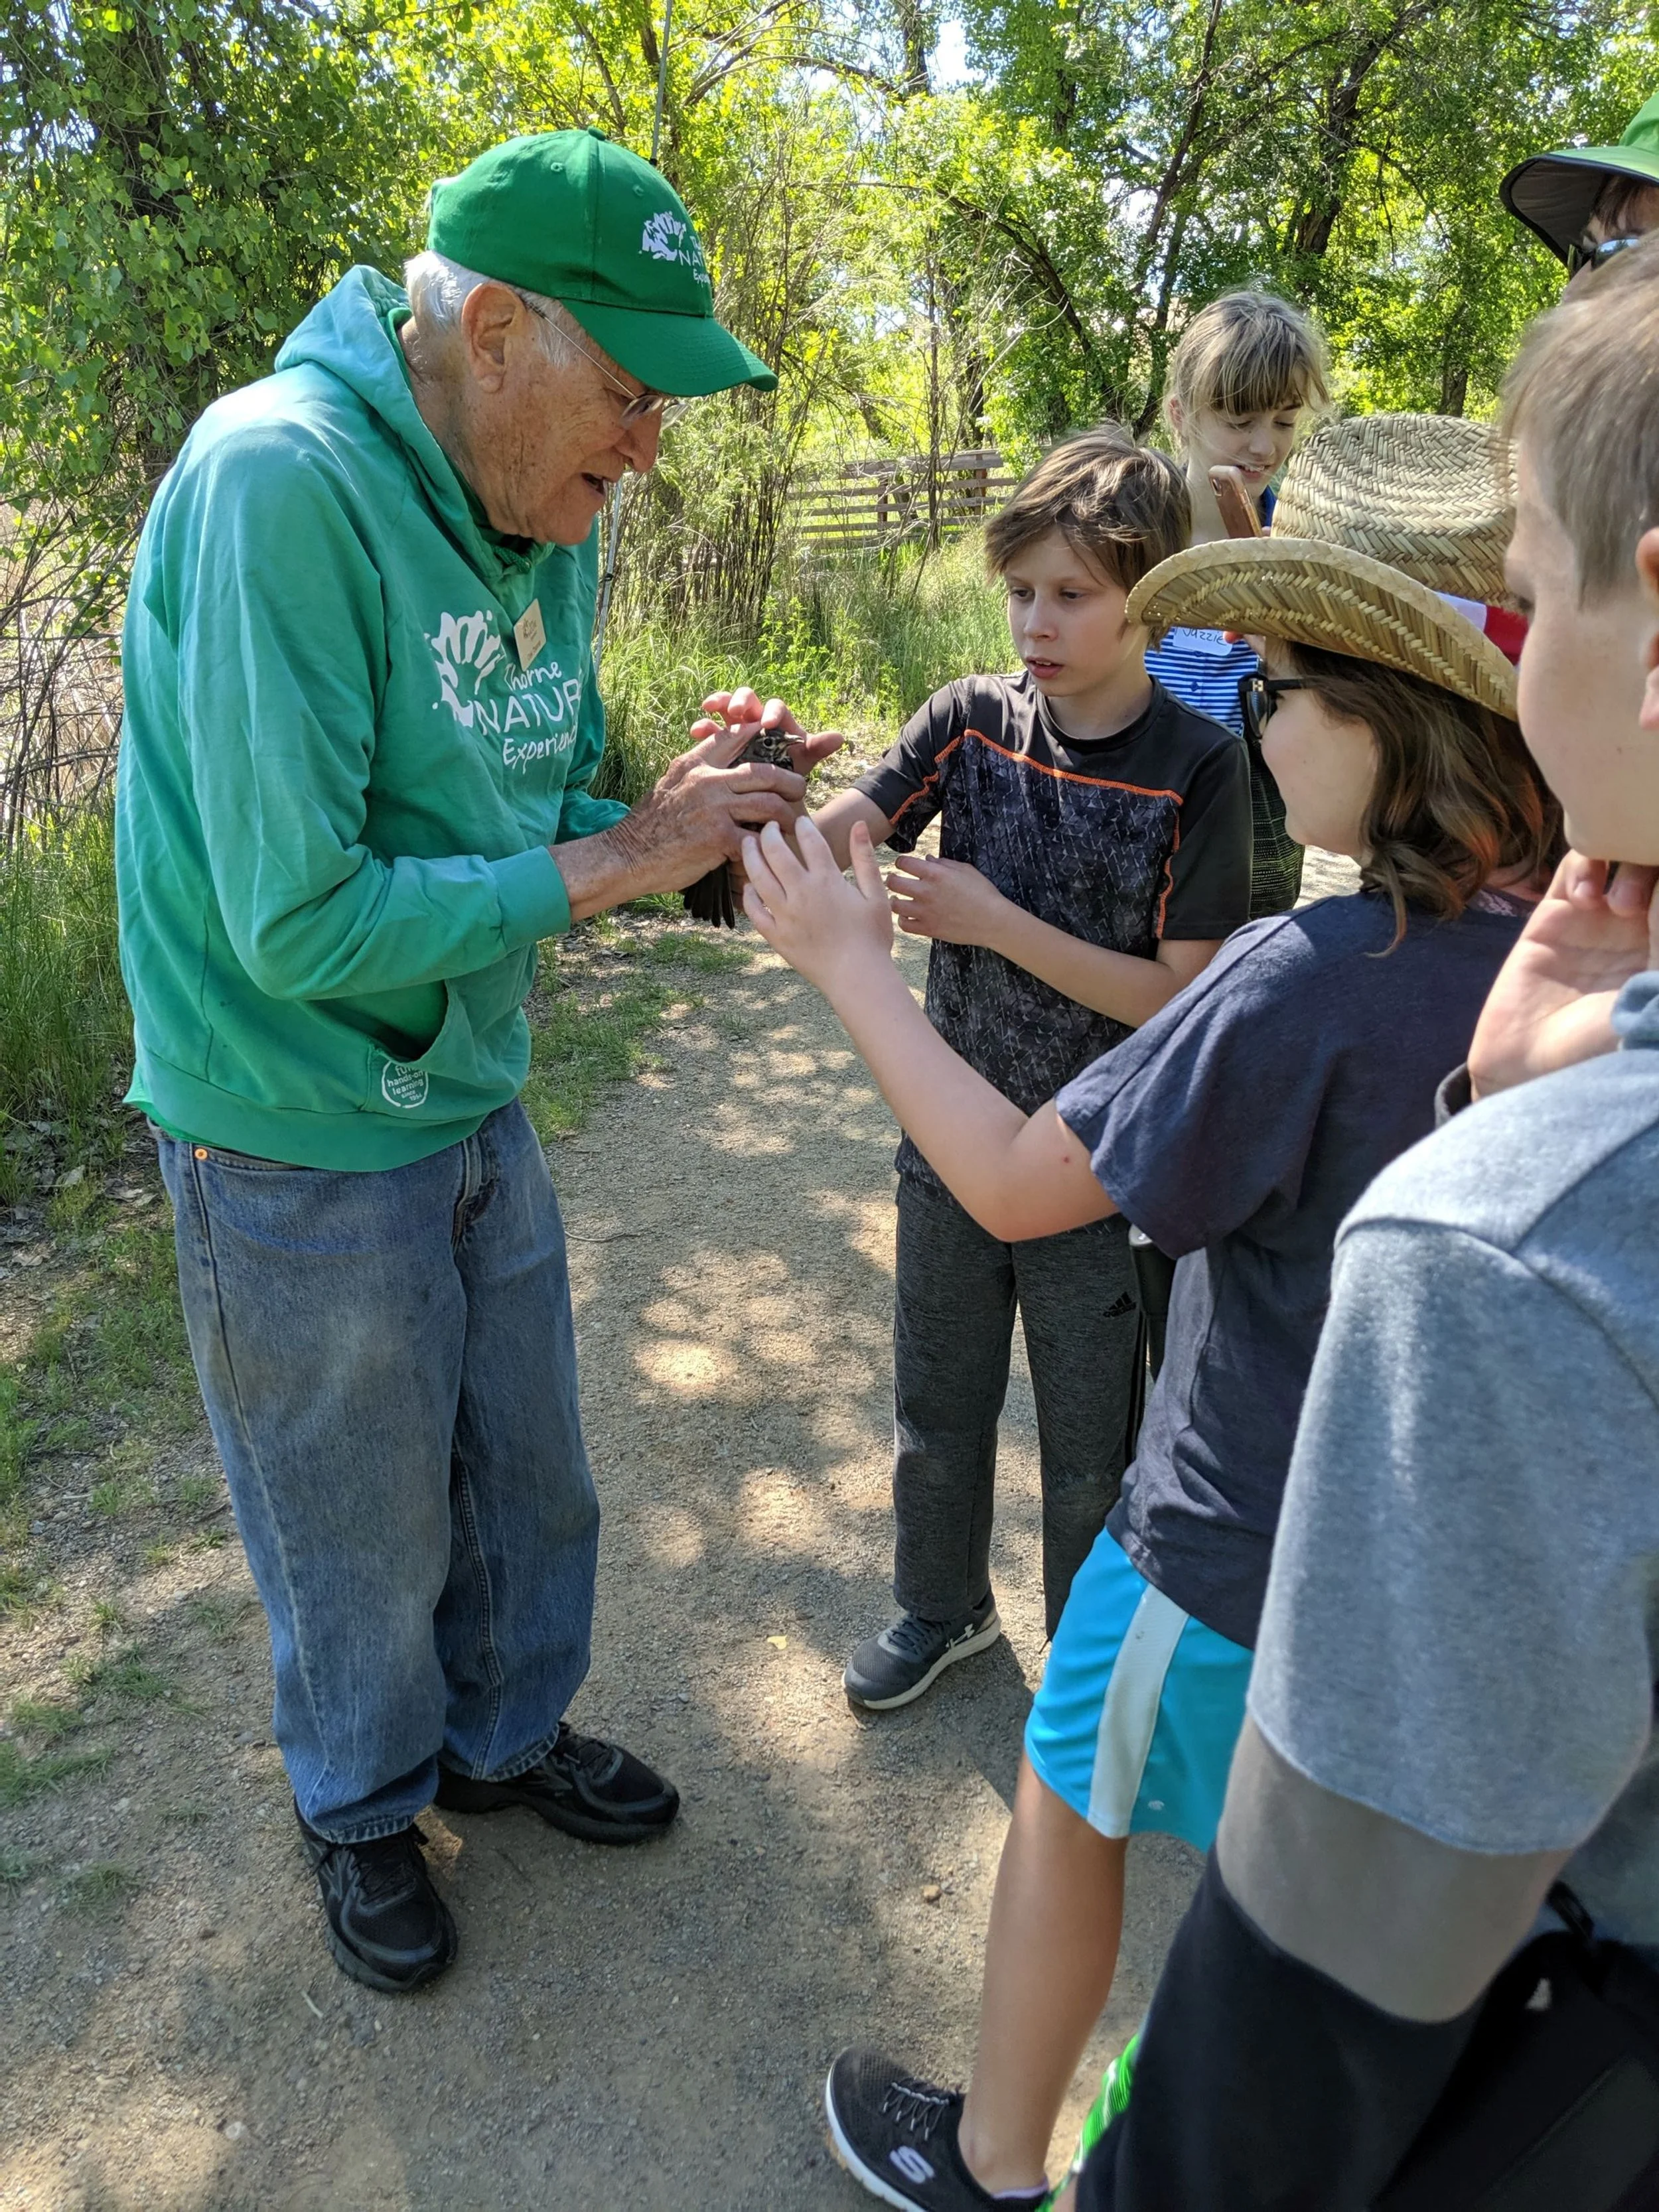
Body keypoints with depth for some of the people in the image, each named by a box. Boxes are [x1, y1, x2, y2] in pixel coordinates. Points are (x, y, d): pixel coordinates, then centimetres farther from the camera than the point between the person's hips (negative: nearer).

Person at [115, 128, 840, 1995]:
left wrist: (675, 810, -11)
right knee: (361, 1528, 14)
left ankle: (509, 1735, 49)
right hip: (300, 1144, -7)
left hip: (473, 1099, 7)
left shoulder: (549, 515, 1)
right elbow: (301, 922, -28)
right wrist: (606, 864, -22)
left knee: (526, 1475, 22)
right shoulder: (279, 479, -25)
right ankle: (363, 1808, 44)